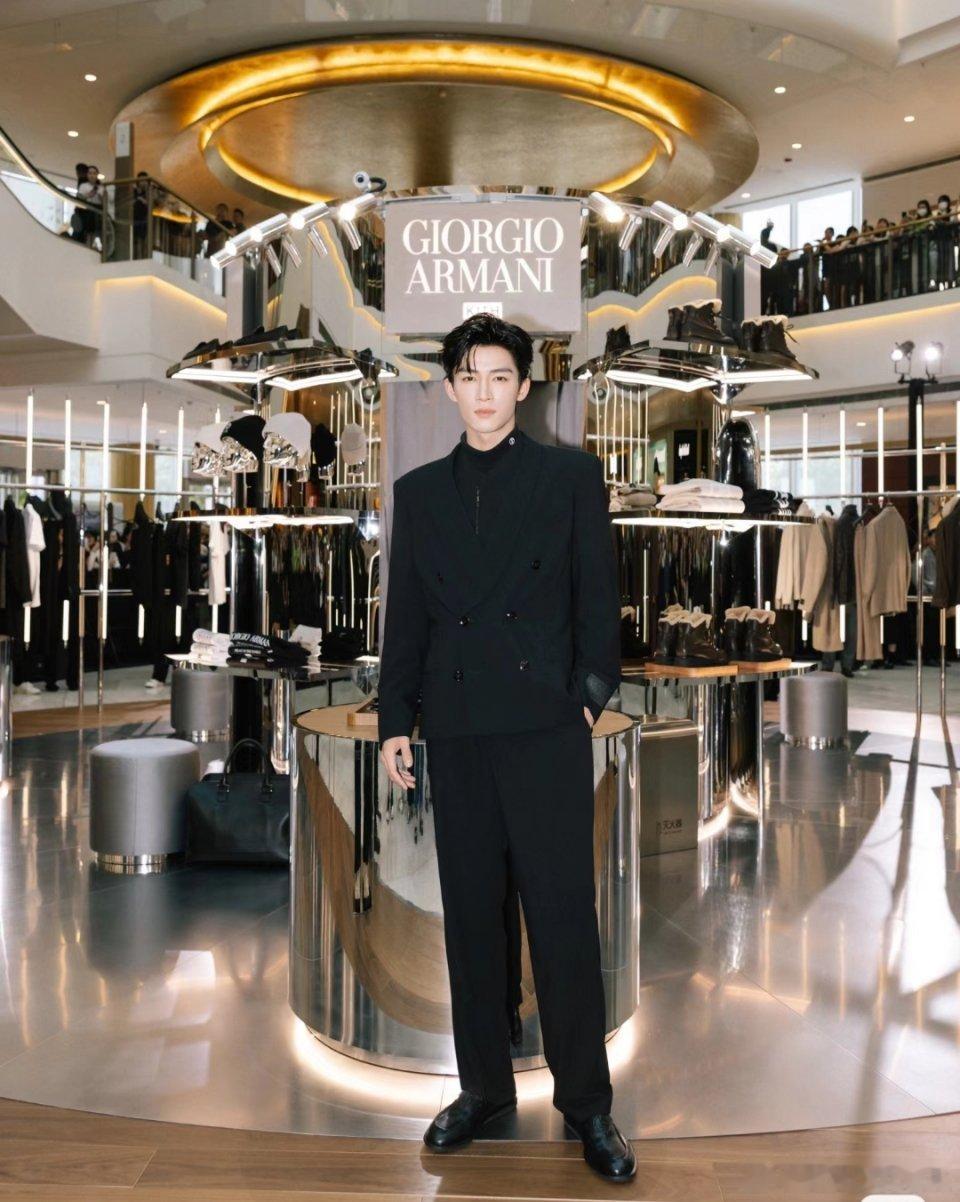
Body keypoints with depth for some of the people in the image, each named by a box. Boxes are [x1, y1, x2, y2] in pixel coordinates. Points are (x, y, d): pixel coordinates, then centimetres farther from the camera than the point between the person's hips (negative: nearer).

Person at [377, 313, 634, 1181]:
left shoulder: (572, 475, 5)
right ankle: (484, 1085, 25)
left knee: (563, 913, 0)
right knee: (470, 913, 10)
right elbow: (405, 613, 11)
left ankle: (585, 1100, 16)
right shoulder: (419, 491, 13)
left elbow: (599, 592, 4)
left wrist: (593, 690, -2)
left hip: (547, 723, -3)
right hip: (455, 728, 3)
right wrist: (395, 719, 8)